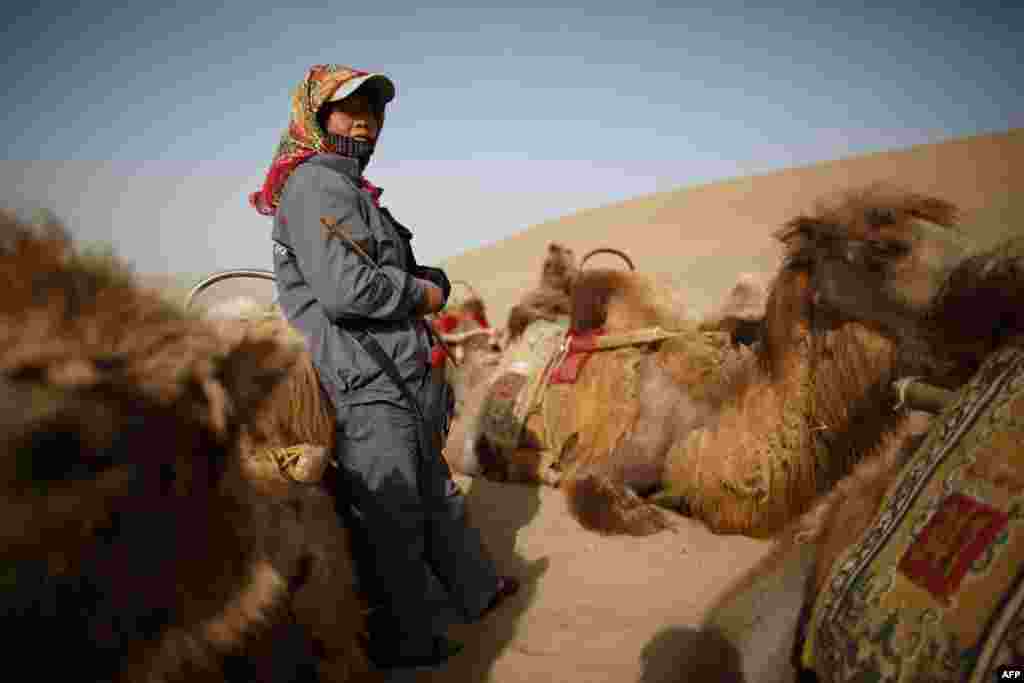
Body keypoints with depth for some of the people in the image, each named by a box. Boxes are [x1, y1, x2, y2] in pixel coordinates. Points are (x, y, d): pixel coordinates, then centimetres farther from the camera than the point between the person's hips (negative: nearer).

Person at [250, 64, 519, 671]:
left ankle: (477, 590, 41)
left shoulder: (352, 188, 19)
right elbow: (345, 289, -27)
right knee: (392, 522, 3)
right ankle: (404, 643, 22)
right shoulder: (314, 184, -13)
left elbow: (432, 277, 19)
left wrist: (434, 282, -2)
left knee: (436, 493, 22)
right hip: (366, 392, -10)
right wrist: (420, 293, -11)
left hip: (398, 386, 10)